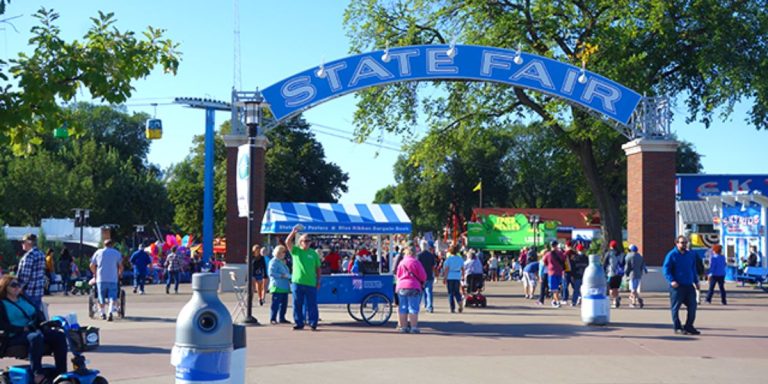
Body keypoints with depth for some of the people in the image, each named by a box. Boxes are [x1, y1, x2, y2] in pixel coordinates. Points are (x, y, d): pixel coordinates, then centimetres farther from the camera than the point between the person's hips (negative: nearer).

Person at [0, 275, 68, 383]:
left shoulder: (24, 299, 23)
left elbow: (38, 312, 19)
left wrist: (43, 324, -3)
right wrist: (22, 329, -19)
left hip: (34, 329, 7)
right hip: (15, 336, -7)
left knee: (59, 336, -15)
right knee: (35, 337, -38)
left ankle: (61, 373, -19)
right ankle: (38, 375, -42)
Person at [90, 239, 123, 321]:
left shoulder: (98, 252, 11)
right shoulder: (116, 253, 9)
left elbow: (92, 266, 12)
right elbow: (121, 267, 5)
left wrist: (95, 274, 26)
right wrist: (119, 275, 20)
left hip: (101, 279, 1)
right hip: (113, 279, -1)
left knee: (101, 298, 11)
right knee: (112, 297, -4)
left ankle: (102, 313, 18)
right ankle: (110, 312, -23)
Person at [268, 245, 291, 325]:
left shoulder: (282, 262, 20)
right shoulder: (273, 262, -8)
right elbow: (271, 273, -18)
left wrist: (288, 276, 9)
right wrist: (281, 276, -20)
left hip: (284, 286, 9)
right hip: (277, 286, -9)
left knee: (284, 303, 11)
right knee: (276, 303, -8)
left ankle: (281, 318, 19)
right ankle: (272, 319, -3)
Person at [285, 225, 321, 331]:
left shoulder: (313, 253, 7)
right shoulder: (295, 251, 5)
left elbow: (318, 268, 10)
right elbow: (288, 242, -12)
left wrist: (318, 280, 5)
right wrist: (294, 231, -23)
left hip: (311, 283, 0)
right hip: (297, 282, 0)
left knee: (312, 305, 1)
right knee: (297, 304, 5)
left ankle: (313, 323, 9)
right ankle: (298, 323, 14)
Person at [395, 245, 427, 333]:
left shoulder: (401, 262, 9)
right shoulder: (416, 262, -5)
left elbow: (398, 275, 13)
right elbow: (423, 275, -3)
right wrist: (422, 282, 16)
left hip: (401, 286, 4)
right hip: (413, 287, -4)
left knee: (403, 308, 8)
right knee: (413, 308, -2)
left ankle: (403, 327, 10)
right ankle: (413, 327, -6)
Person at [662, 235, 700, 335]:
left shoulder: (691, 255, 14)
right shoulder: (672, 255, -4)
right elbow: (666, 269, -8)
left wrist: (696, 281, 16)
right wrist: (671, 280, -20)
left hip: (689, 286, 5)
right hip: (677, 286, -5)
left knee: (692, 306, 3)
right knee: (675, 307, -1)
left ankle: (689, 327, 15)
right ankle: (677, 328, 9)